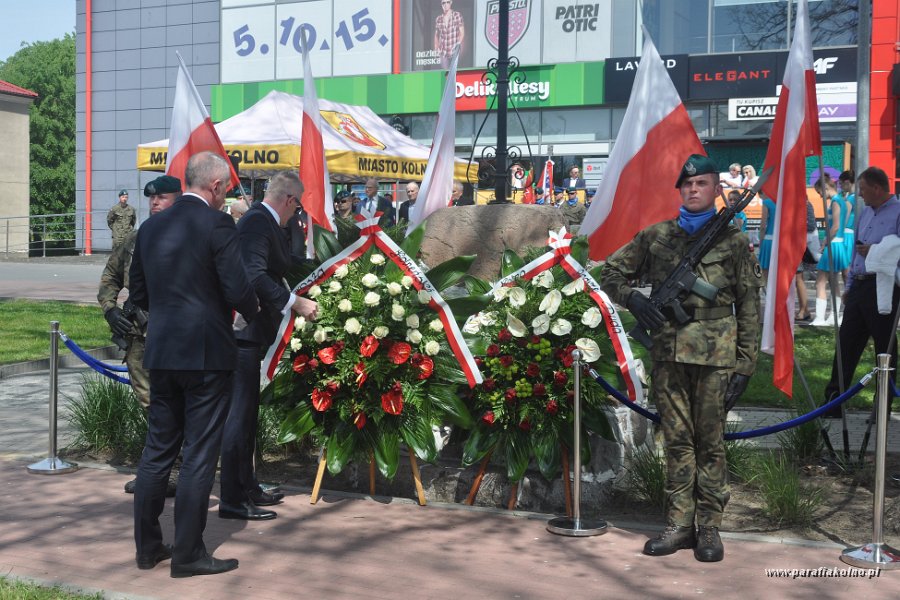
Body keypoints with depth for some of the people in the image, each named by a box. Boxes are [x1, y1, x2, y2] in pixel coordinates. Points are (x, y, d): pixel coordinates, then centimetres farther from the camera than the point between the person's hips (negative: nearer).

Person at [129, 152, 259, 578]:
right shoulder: (217, 224, -12)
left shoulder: (152, 227, 8)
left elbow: (138, 292, 14)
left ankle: (147, 546, 21)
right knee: (199, 455, 1)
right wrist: (255, 316, 5)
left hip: (161, 352, 7)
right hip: (207, 354, -6)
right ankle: (188, 554, 7)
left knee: (157, 450, 14)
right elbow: (238, 290, -15)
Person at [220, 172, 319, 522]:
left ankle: (246, 487, 27)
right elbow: (255, 276, -27)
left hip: (250, 333, 11)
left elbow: (271, 271, 26)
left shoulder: (262, 222, 15)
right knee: (240, 413, -6)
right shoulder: (258, 223, -15)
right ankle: (232, 499, 0)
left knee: (247, 413, 17)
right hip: (243, 331, -11)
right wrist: (296, 303, -22)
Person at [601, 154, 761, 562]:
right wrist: (632, 299, -5)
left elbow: (749, 308, 3)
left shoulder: (732, 241, 4)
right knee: (677, 441, 9)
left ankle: (709, 526, 12)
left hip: (714, 356, -3)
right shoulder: (656, 236, 10)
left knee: (710, 442, 3)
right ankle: (679, 525, 17)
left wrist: (745, 366, -3)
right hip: (668, 355, 3)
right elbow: (611, 271, 17)